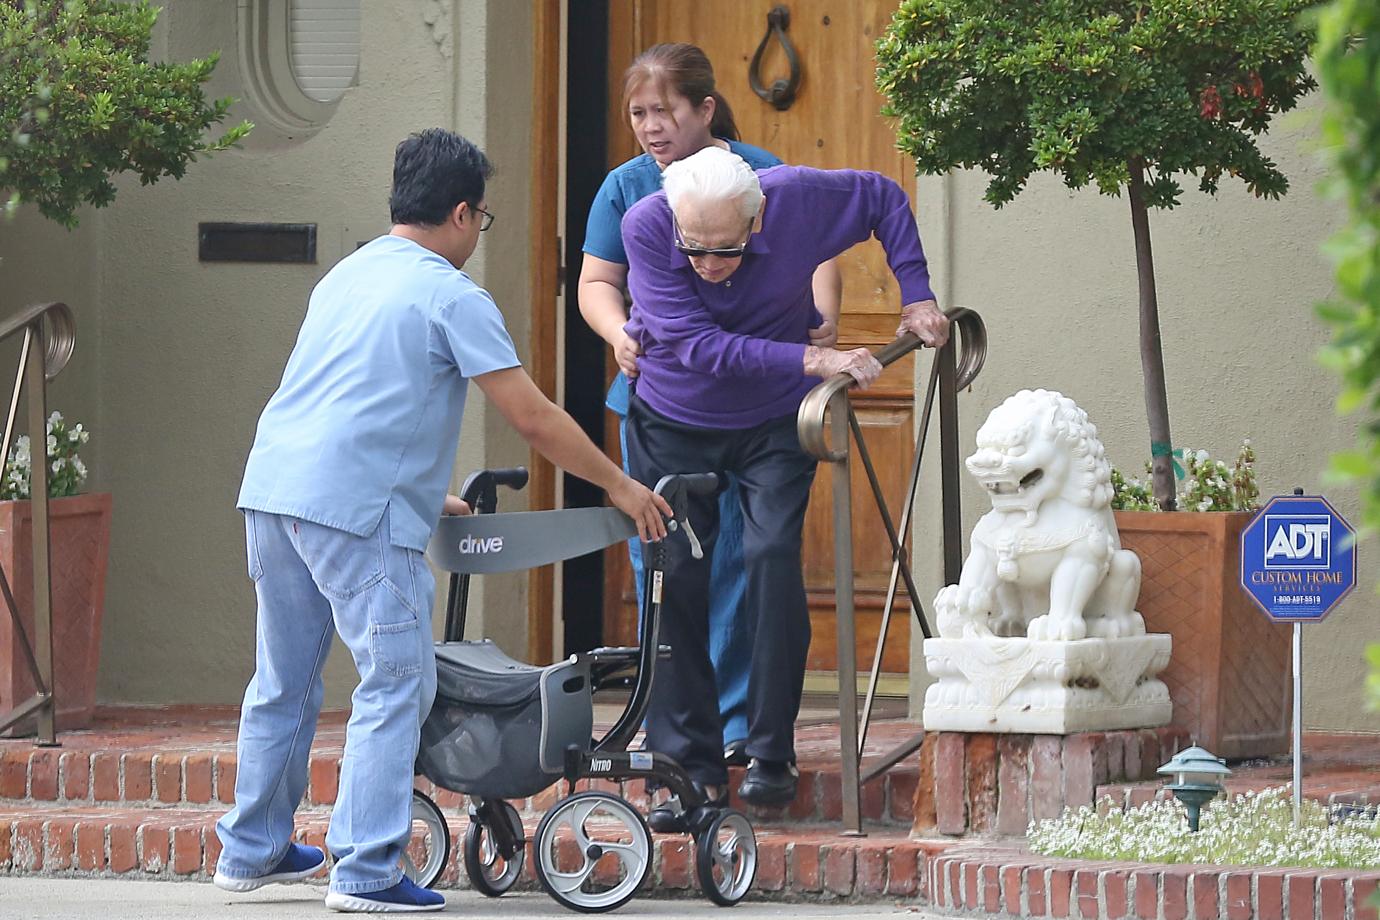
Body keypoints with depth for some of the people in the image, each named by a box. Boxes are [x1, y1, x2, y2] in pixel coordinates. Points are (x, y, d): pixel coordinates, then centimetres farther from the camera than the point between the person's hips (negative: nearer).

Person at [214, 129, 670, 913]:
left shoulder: (347, 276, 22)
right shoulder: (452, 297, -4)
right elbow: (535, 418, -5)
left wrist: (426, 495, 38)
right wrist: (622, 487, 6)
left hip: (273, 489, 8)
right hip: (355, 506, -8)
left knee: (284, 680, 18)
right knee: (396, 683, -4)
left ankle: (253, 849, 26)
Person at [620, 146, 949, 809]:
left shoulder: (799, 201, -24)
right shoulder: (646, 226, -28)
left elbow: (885, 197, -3)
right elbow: (695, 343, -33)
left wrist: (916, 298, -10)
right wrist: (813, 360, -39)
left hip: (773, 421, 0)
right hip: (674, 422, 0)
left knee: (773, 559, -15)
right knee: (675, 576, -5)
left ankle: (771, 756, -8)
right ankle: (687, 762, 3)